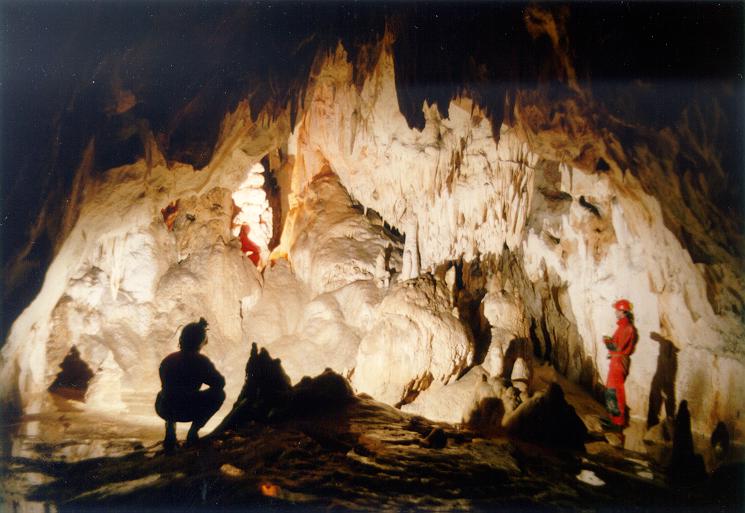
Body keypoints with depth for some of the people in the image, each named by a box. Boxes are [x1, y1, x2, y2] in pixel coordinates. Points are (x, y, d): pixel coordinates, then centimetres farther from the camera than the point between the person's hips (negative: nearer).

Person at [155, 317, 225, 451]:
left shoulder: (167, 360, 7)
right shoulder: (201, 361, -9)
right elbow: (220, 383, 2)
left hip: (163, 410, 5)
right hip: (188, 412, -5)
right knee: (219, 393, 16)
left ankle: (170, 432, 17)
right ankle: (193, 432, 9)